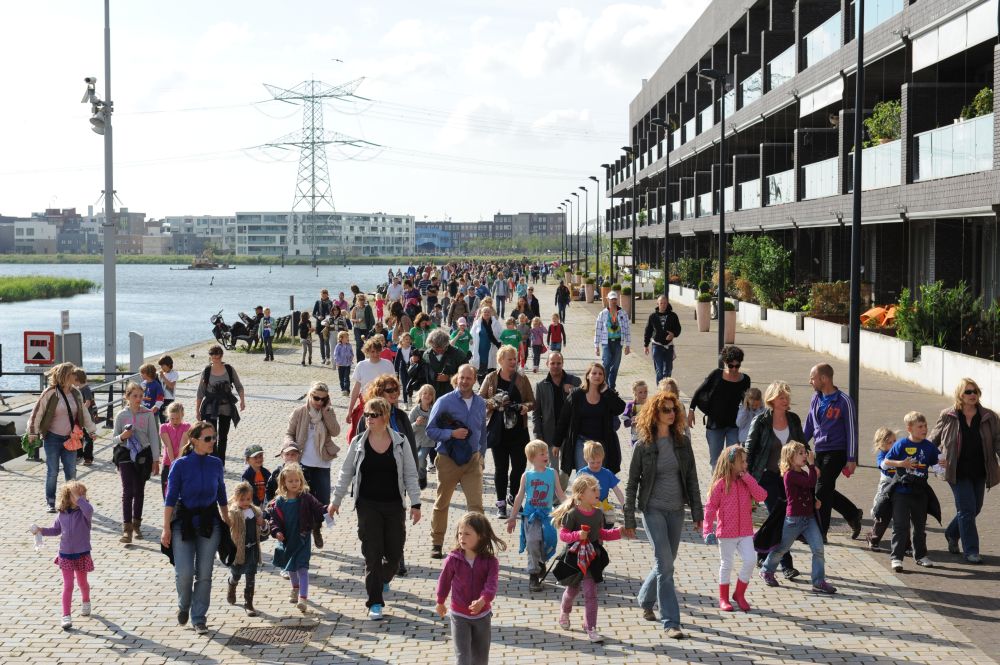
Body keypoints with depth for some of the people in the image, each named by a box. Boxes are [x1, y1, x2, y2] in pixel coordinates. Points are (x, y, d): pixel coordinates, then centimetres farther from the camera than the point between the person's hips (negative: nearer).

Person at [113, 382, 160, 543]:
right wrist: (122, 437, -19)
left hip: (143, 455, 1)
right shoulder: (121, 415, -3)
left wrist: (156, 460, 0)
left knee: (139, 490, 10)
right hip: (126, 455, -1)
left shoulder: (148, 414, -2)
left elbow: (154, 437, 1)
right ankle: (127, 528, -11)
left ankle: (136, 524, 24)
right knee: (128, 491, -9)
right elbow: (114, 439, 4)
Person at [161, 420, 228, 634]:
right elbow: (170, 498, -8)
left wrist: (227, 522, 15)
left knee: (204, 574, 4)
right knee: (184, 573, -6)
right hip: (184, 521, -3)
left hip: (210, 522, 3)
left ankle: (199, 618, 16)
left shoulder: (216, 464, -1)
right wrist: (166, 528, -10)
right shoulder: (180, 465, -11)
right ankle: (183, 606, 25)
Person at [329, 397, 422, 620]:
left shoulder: (400, 442, -3)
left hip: (394, 505, 1)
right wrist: (336, 500, 7)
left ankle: (382, 581, 40)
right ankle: (375, 602, 1)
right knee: (372, 554, -4)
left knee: (394, 553, 8)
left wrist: (415, 503, -3)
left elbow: (410, 474, 1)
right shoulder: (358, 442, -1)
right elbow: (346, 473, 7)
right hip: (368, 505, -1)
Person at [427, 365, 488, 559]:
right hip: (448, 459, -2)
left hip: (472, 459, 2)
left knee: (476, 504, -10)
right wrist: (452, 433, -20)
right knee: (442, 503, 12)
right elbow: (430, 430, -7)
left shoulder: (480, 403, 5)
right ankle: (436, 543, 27)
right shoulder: (444, 402, -8)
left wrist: (481, 456, 19)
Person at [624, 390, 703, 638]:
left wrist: (697, 512, 4)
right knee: (665, 564, -11)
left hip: (676, 510, 4)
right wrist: (629, 520, -2)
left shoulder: (682, 441, 3)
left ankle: (645, 601, 38)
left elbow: (691, 478, 7)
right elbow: (632, 484, -1)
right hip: (653, 509, -4)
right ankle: (671, 622, -9)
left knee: (665, 563, 12)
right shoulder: (643, 446, -6)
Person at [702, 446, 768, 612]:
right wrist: (707, 530, -14)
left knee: (750, 560, -8)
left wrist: (748, 479, -12)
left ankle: (739, 594, 11)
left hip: (745, 532, 4)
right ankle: (723, 598, 20)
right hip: (726, 533, -4)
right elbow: (710, 507, -8)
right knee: (726, 565, 6)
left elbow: (761, 496, -8)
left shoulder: (746, 482, 6)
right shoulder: (721, 483, -8)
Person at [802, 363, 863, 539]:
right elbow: (808, 426, 18)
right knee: (826, 491, 10)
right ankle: (853, 514, 30)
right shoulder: (816, 399, 9)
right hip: (819, 452, 7)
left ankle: (819, 533, 0)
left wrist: (851, 459, -11)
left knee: (822, 491, -8)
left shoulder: (843, 401, -10)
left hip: (836, 452, -7)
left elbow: (851, 430, -9)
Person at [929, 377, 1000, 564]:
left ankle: (952, 533, 39)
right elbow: (933, 440, 7)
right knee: (967, 509, -7)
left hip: (979, 472, 4)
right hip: (958, 472, -4)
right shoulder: (948, 417, -4)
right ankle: (971, 550, 2)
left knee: (975, 508, 13)